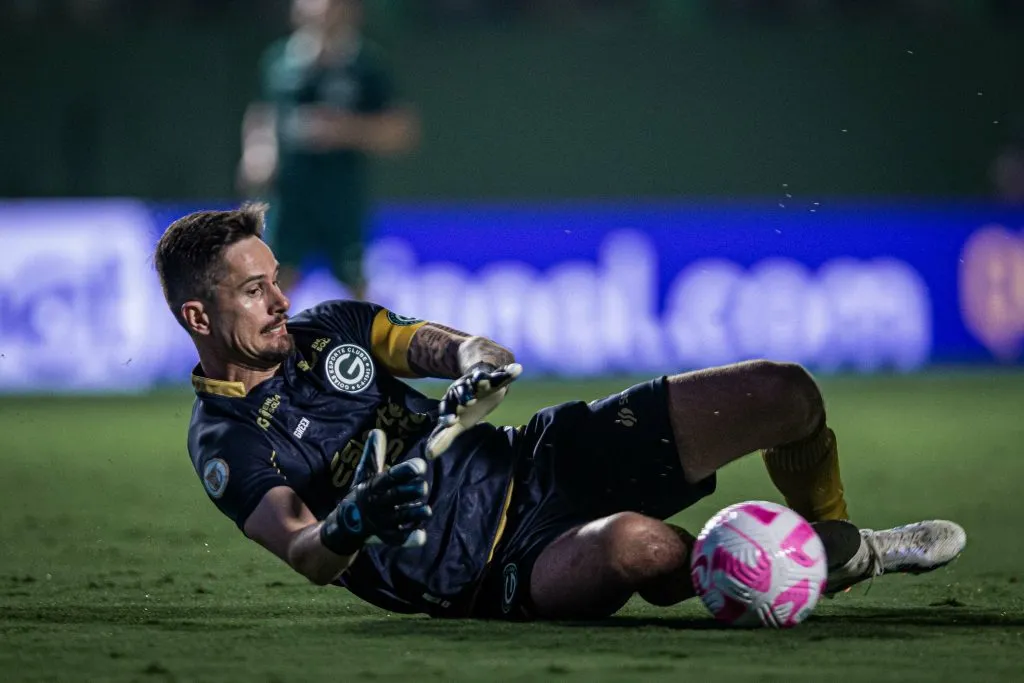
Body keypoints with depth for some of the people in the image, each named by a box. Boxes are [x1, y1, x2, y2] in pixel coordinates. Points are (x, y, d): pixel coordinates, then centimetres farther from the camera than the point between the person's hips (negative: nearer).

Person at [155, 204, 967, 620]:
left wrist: (478, 365, -21)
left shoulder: (329, 327, 9)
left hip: (535, 460, 7)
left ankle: (839, 546, 27)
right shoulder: (225, 445, -7)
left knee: (786, 393, -2)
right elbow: (305, 555, -21)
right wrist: (351, 524, -45)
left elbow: (468, 351, 4)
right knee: (634, 543, -42)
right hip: (493, 575, -7)